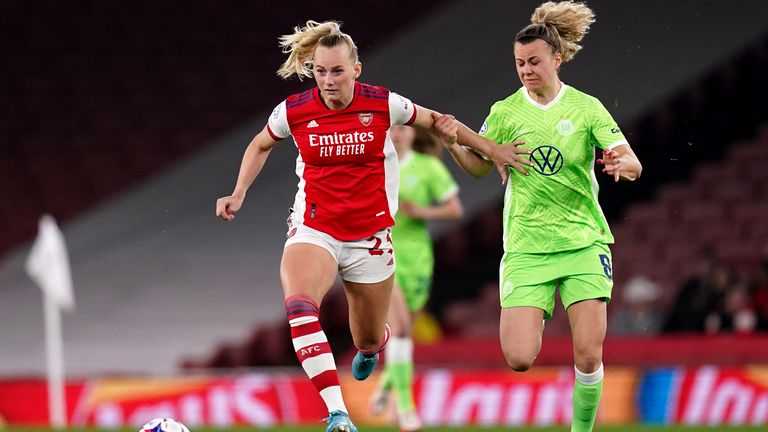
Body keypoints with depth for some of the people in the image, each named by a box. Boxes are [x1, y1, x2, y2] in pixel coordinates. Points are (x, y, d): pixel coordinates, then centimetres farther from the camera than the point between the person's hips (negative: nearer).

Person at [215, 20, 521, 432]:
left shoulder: (383, 104, -10)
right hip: (313, 229, -1)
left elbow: (436, 120, 7)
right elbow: (260, 145, 14)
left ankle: (370, 347, 54)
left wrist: (491, 150, 8)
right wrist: (238, 194, 2)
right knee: (298, 305, -31)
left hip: (370, 235, 1)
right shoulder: (293, 111, -8)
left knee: (368, 339, 11)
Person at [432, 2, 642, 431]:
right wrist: (454, 143, -12)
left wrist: (621, 163, -28)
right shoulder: (506, 111, 1)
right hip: (527, 246, 0)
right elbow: (478, 165, 9)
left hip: (584, 242, 0)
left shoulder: (587, 107, -1)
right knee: (519, 358, -13)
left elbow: (634, 166, -4)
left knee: (589, 356, -10)